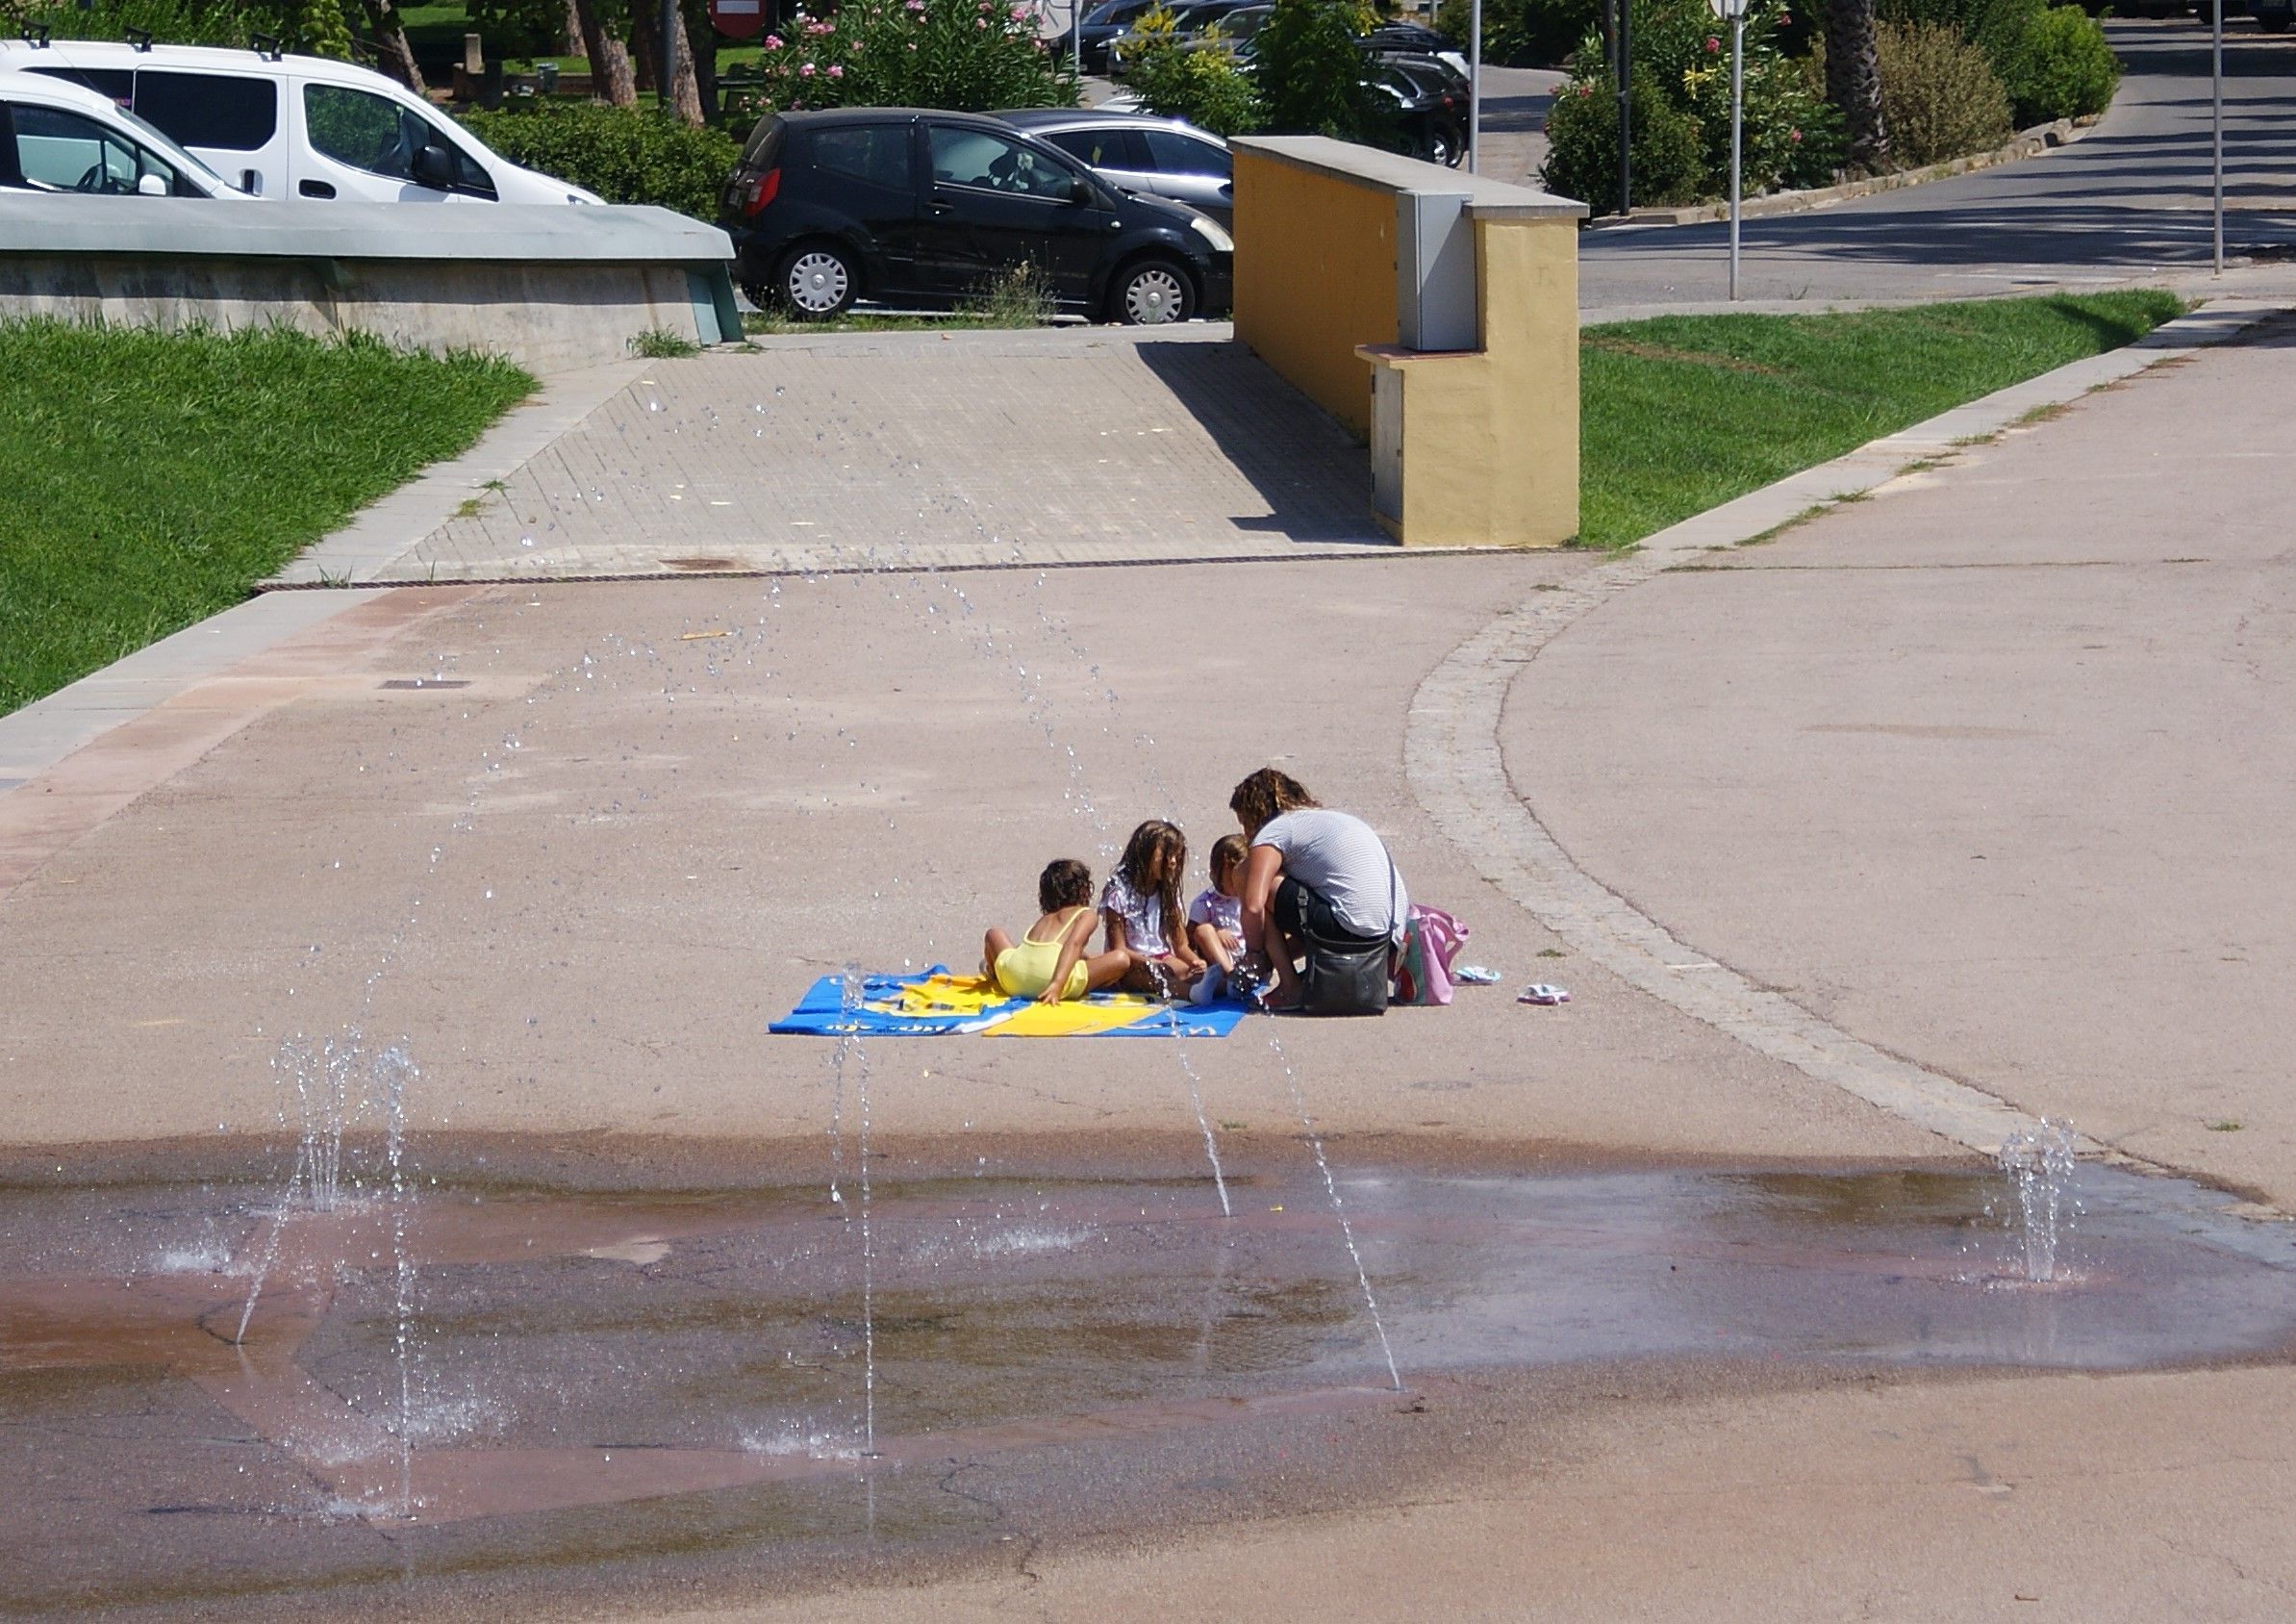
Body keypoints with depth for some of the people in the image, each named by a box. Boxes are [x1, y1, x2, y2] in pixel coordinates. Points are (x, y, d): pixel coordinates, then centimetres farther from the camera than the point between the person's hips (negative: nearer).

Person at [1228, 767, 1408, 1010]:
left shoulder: (1274, 830, 2)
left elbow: (1253, 906, -13)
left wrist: (1254, 952, 7)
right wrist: (1278, 956, 31)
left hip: (1352, 926, -9)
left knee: (1247, 879, 0)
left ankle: (1290, 988, 1)